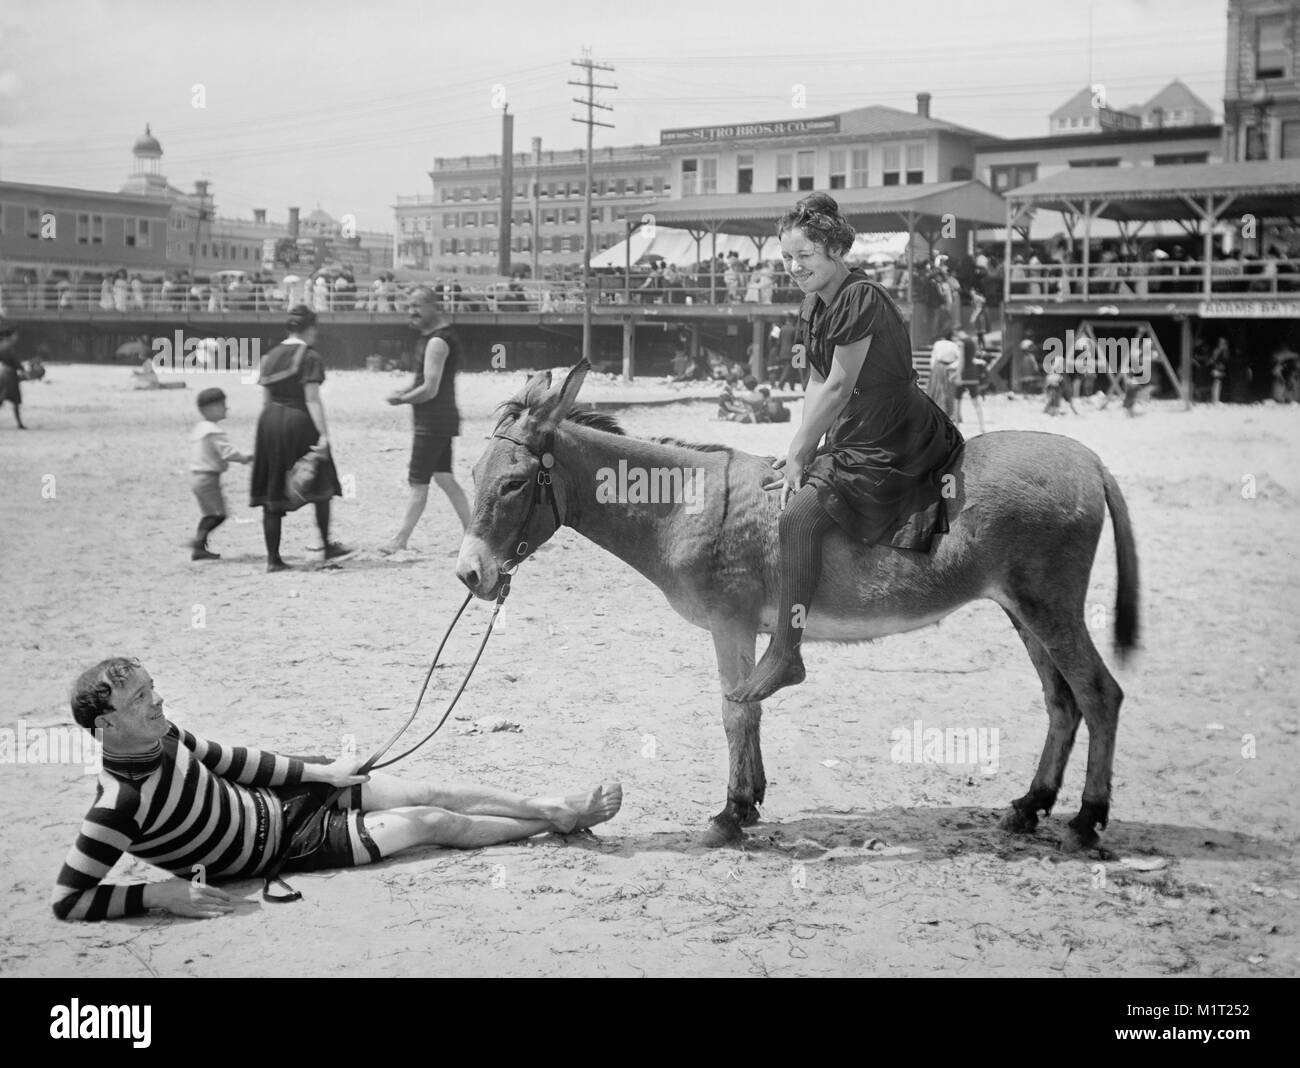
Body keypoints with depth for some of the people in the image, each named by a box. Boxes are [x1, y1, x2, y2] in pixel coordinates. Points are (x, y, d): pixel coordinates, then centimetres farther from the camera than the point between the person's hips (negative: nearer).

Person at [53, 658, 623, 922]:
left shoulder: (163, 736, -10)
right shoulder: (121, 805, -31)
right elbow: (66, 899, -28)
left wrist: (320, 771, 4)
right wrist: (158, 892, -34)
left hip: (280, 798, 6)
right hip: (285, 846, -6)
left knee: (434, 794, 2)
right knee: (433, 822, -4)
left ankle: (555, 808, 16)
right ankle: (559, 821, 14)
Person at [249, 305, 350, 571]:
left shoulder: (271, 356, 12)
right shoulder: (310, 357, -7)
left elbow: (267, 397, 14)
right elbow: (312, 400, -15)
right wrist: (323, 434, -17)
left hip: (269, 421, 6)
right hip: (298, 421, -6)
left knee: (272, 493, 6)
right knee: (321, 485, 13)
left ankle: (273, 558, 6)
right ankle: (327, 545, 20)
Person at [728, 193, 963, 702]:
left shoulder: (861, 298, -19)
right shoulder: (813, 306, 10)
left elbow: (839, 386, -20)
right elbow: (816, 383, 12)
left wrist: (798, 457, -15)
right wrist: (802, 451, -1)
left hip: (889, 444, -11)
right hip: (853, 435, 11)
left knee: (799, 513, -23)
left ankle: (785, 655, -19)